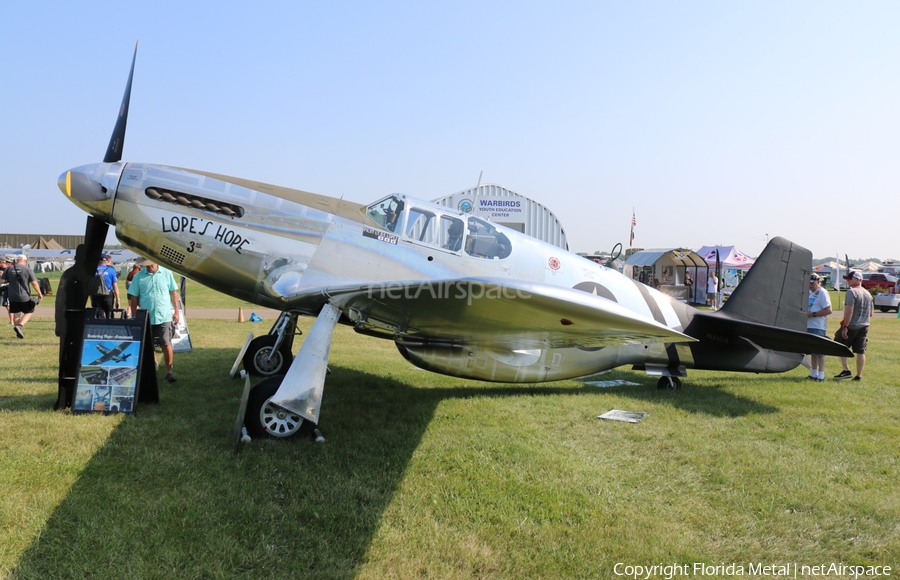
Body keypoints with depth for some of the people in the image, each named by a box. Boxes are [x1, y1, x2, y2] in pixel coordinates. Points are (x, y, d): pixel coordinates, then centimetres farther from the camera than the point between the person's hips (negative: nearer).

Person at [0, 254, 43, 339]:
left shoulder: (9, 269, 4)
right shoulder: (27, 269, -6)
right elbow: (34, 283, -7)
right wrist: (39, 294, 3)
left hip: (12, 296, 4)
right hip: (24, 296, -4)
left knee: (16, 314, 15)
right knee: (28, 312, 11)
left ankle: (19, 332, 19)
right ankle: (20, 326, -12)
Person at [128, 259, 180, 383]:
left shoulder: (167, 274, -1)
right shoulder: (138, 276, -1)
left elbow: (174, 293, 6)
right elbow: (133, 298, 3)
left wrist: (176, 312, 4)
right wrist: (134, 317, 1)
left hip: (164, 317, -1)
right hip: (145, 318, 2)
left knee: (166, 345, -3)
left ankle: (169, 371, 6)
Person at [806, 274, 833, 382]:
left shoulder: (822, 293, -12)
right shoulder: (810, 292, 16)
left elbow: (828, 310, -18)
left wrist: (813, 314, -20)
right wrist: (805, 313, 5)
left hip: (818, 327, -9)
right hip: (809, 326, 9)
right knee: (812, 350, 14)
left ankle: (821, 375, 1)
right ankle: (813, 374, 23)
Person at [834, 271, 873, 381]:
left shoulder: (851, 292, -14)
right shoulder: (868, 294, 11)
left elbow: (849, 311, -21)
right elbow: (871, 313, 16)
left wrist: (845, 327, -20)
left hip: (852, 326, -7)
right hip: (864, 326, 7)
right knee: (860, 351, 8)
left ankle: (846, 371, -3)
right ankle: (859, 376, 12)